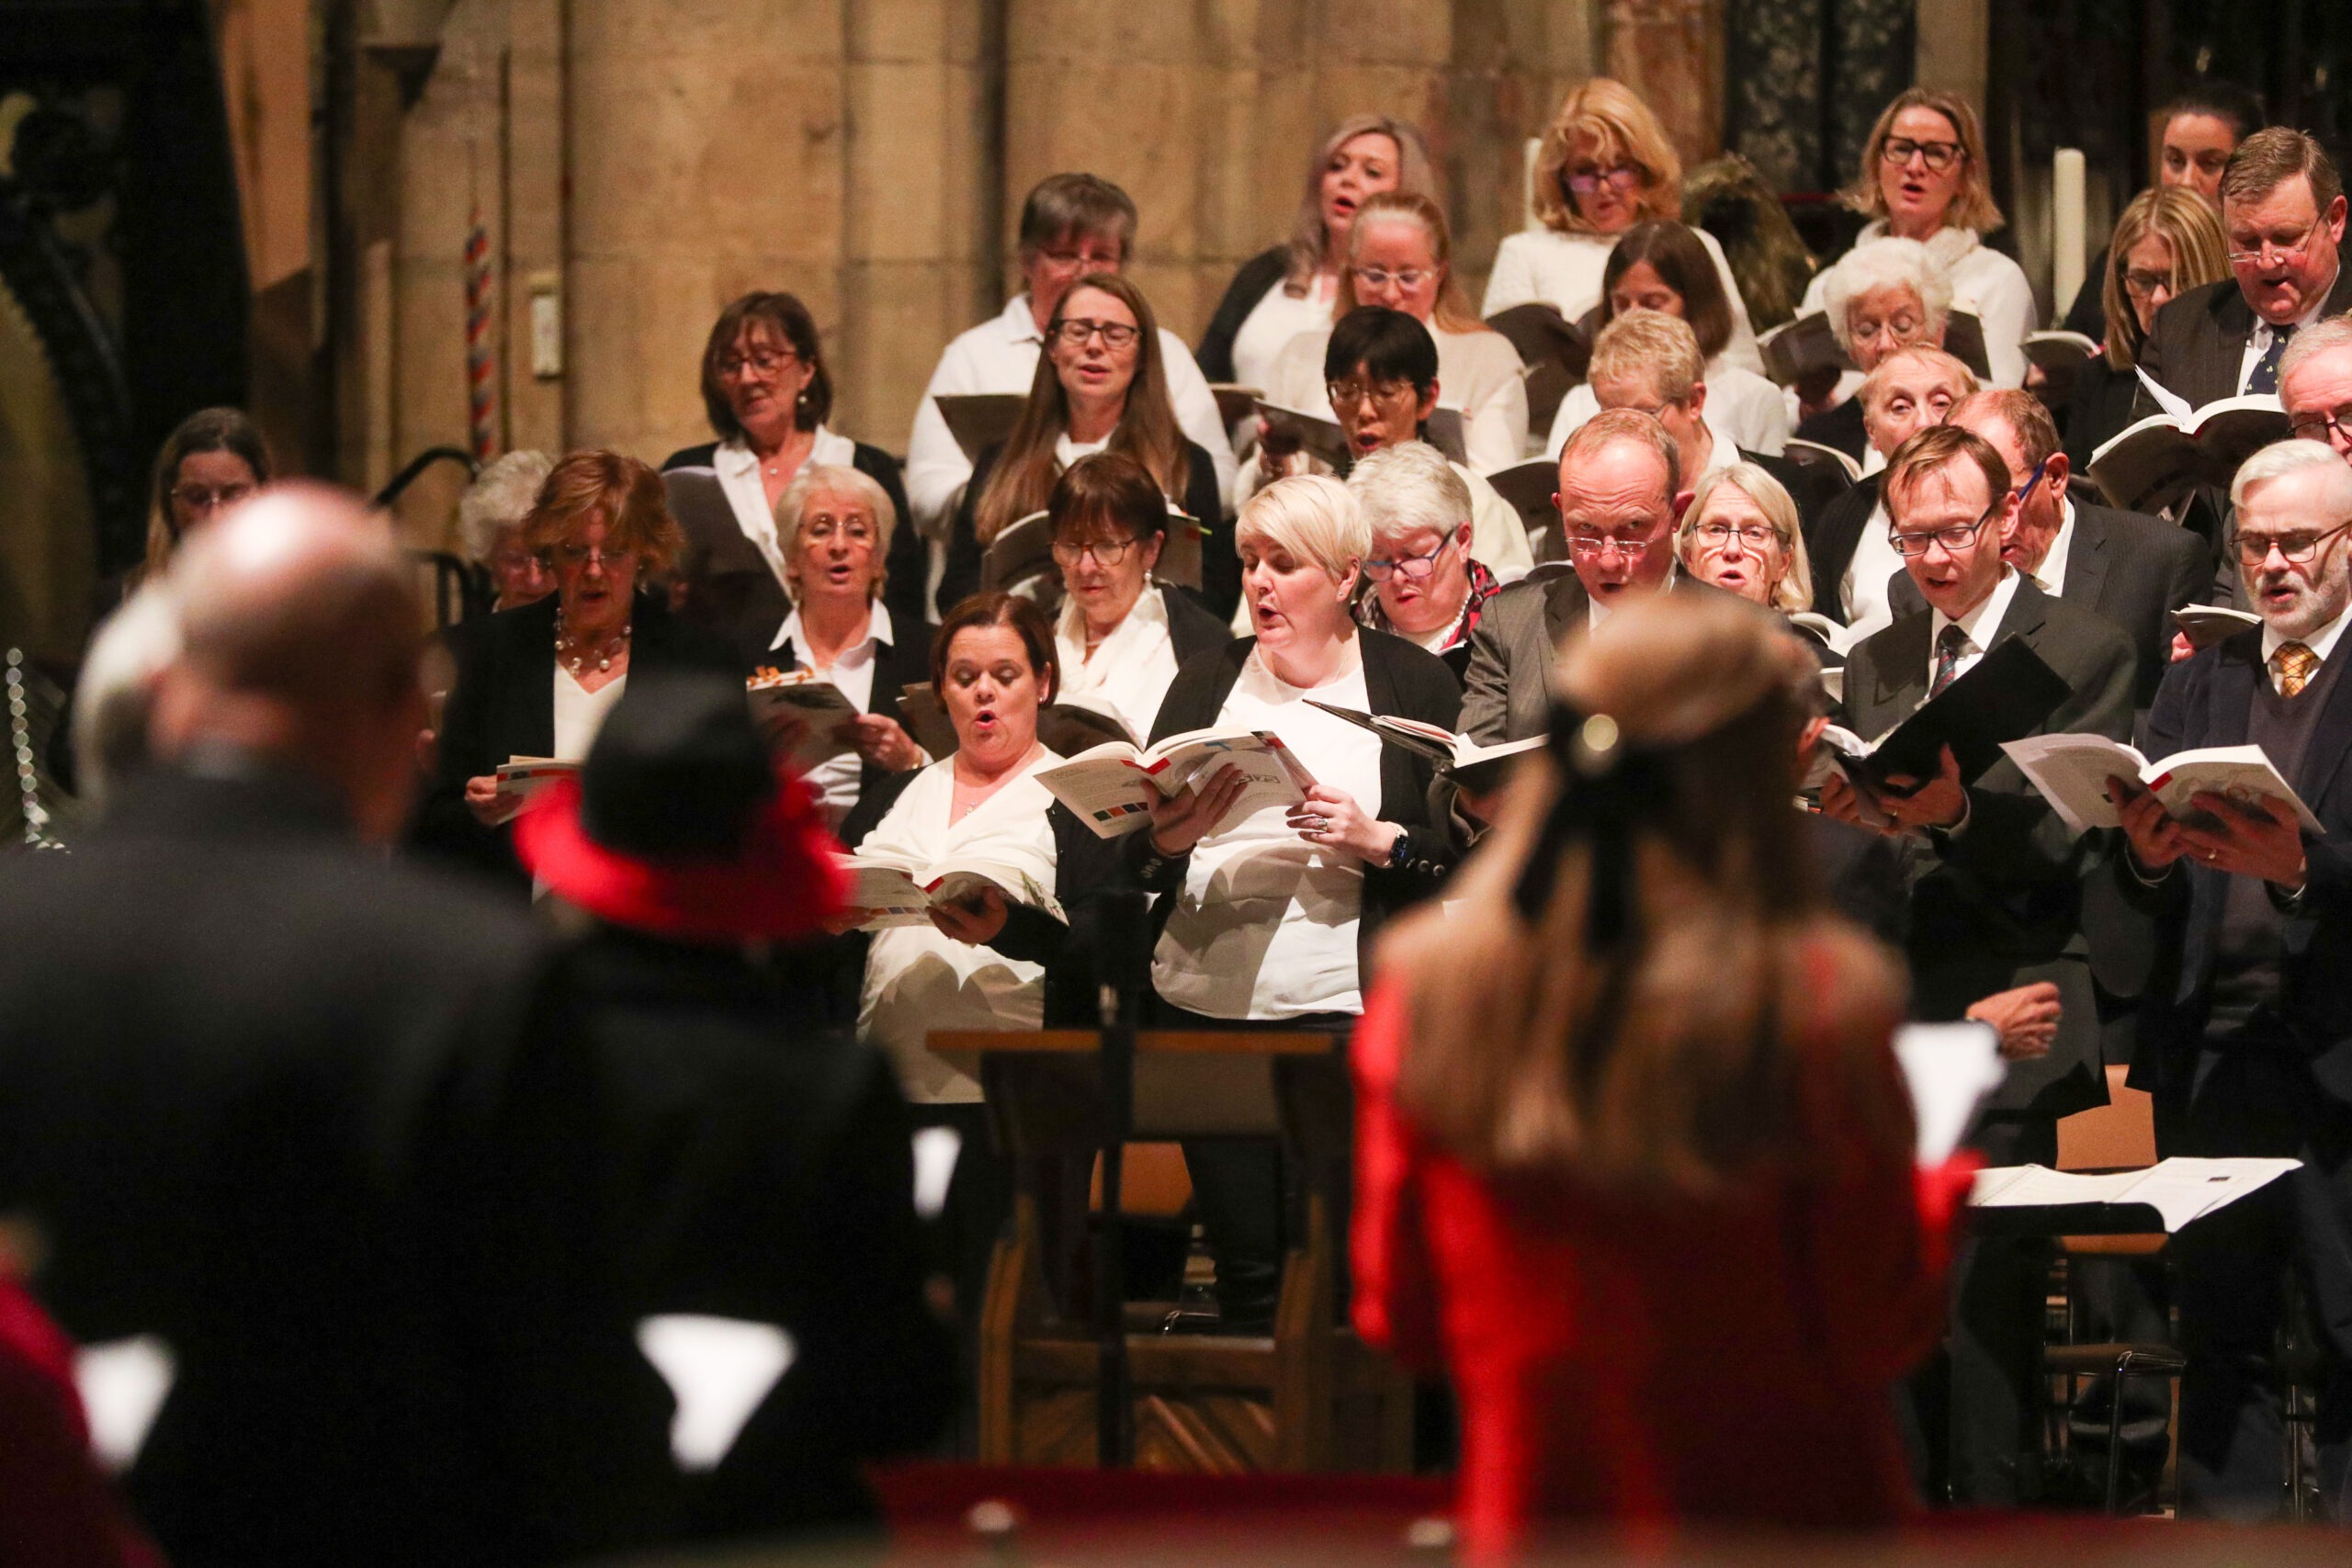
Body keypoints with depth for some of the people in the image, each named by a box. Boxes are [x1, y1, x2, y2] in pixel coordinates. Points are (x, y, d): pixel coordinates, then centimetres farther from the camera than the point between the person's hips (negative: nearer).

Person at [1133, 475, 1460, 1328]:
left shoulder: (1413, 683, 6)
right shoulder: (1206, 682, 14)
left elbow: (1464, 850, 2)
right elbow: (1134, 863, 10)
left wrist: (1376, 840, -15)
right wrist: (1166, 841, -11)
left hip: (1347, 1007, -3)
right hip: (1205, 998, 3)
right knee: (1246, 1264, 0)